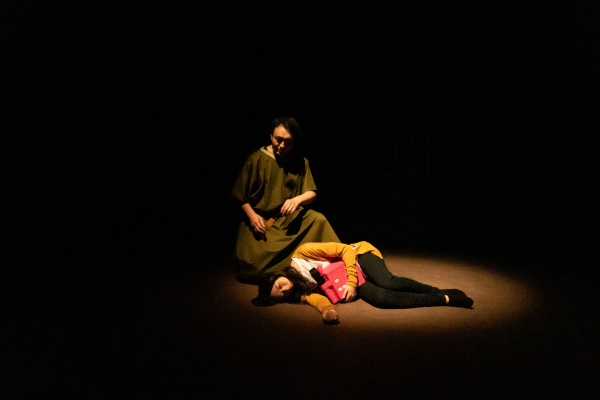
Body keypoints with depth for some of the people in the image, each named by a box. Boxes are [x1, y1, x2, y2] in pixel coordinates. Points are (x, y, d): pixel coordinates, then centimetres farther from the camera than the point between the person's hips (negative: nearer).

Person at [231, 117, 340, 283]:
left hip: (290, 217, 2)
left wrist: (297, 200, -23)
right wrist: (252, 215, -17)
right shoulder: (257, 159, -4)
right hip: (259, 219, -2)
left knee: (318, 220, -29)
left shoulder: (300, 163, 6)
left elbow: (312, 193, 0)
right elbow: (241, 195, -1)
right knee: (252, 262, -26)